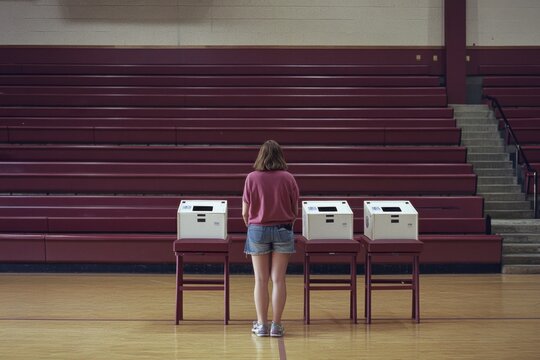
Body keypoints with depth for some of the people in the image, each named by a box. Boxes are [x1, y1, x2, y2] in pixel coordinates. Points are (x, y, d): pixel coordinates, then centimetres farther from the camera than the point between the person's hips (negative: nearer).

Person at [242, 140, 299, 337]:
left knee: (261, 280, 7)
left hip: (258, 230, 0)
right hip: (283, 230, 0)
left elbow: (245, 212, -3)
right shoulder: (288, 178, -4)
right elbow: (295, 210, 1)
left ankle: (261, 324, 9)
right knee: (278, 279, 4)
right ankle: (276, 325, 5)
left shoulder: (252, 178, -6)